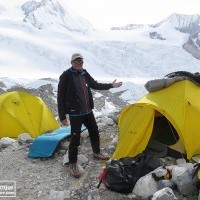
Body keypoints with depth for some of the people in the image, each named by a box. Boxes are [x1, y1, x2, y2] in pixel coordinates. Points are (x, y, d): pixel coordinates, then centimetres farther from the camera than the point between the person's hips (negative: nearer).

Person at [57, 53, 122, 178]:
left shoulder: (84, 73, 5)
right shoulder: (66, 76, -14)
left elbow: (95, 85, 21)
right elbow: (61, 97, -13)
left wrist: (111, 85, 20)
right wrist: (62, 116, -14)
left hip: (88, 111, 7)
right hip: (75, 113, -7)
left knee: (94, 132, 19)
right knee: (75, 138, -3)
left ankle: (96, 153, 42)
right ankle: (73, 165, 15)